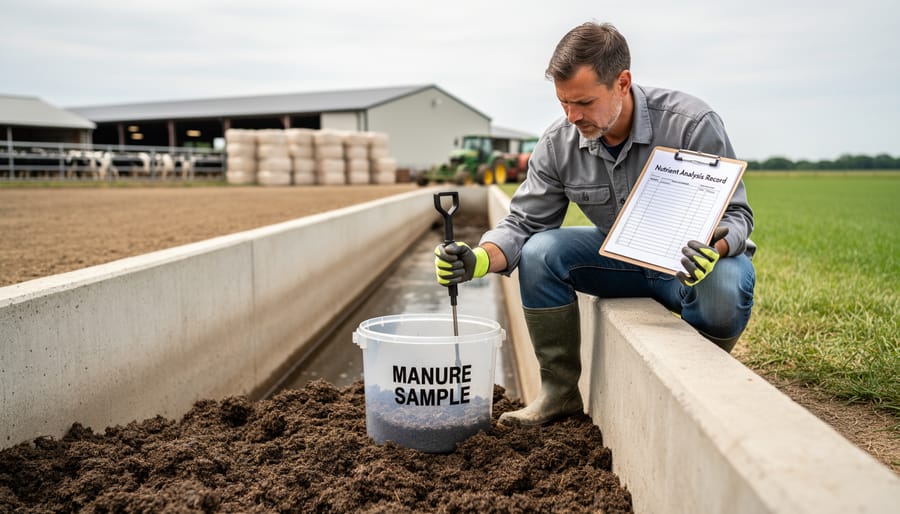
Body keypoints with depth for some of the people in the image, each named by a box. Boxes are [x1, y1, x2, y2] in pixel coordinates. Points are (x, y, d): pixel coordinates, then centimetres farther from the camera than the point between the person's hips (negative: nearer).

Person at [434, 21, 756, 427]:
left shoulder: (693, 124, -22)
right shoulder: (558, 144, -11)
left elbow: (735, 214, -19)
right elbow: (524, 222, -8)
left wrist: (715, 249, -44)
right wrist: (480, 260, -29)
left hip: (689, 259, -3)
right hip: (620, 258, 3)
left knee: (726, 287, -37)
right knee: (538, 252, -20)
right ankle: (560, 391, -6)